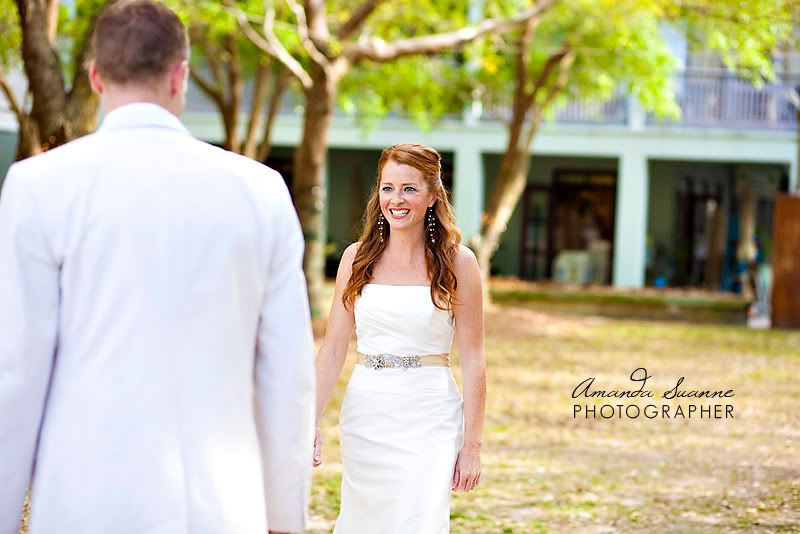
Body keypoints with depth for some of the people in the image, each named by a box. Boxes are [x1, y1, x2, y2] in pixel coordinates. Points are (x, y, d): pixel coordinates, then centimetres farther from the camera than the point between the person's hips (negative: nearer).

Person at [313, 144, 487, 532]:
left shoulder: (457, 262, -3)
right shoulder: (357, 257, 5)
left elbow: (473, 361, -2)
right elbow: (333, 349, 6)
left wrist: (471, 445, -5)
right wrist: (310, 423, -2)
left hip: (428, 419, -3)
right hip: (365, 414, 3)